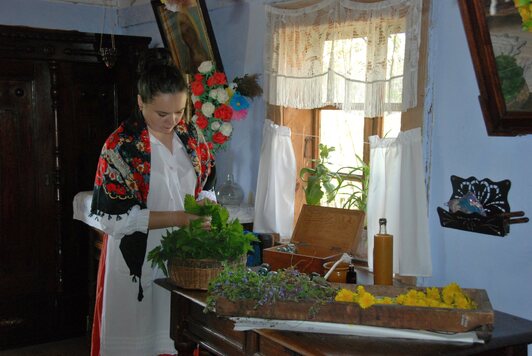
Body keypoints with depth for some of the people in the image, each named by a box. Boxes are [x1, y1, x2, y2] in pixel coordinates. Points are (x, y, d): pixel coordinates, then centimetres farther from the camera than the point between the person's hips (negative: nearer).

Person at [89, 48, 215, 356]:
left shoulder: (189, 135, 3)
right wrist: (178, 218, -21)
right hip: (136, 261, -4)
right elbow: (114, 218, -15)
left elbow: (205, 185, 14)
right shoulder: (121, 146, -13)